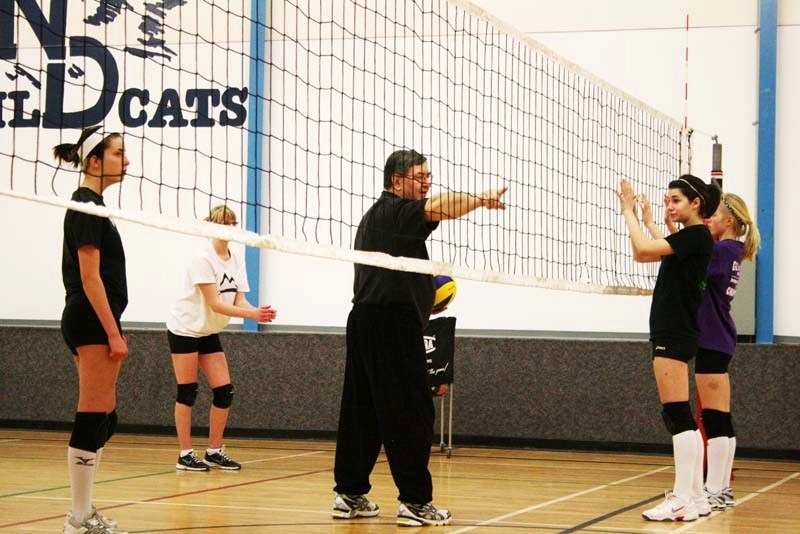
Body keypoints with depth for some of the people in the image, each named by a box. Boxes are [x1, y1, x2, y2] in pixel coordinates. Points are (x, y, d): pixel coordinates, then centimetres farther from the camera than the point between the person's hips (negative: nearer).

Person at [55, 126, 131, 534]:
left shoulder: (88, 204, 17)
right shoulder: (87, 206, -13)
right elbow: (90, 277, -18)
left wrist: (112, 329, 21)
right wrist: (113, 333, -19)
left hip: (86, 323, 11)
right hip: (92, 322, -11)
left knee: (101, 420, 13)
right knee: (93, 420, -7)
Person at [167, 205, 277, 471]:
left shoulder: (235, 260, 2)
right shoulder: (203, 258, -20)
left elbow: (238, 301, -4)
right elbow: (215, 304, -26)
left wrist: (258, 312, -26)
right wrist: (252, 314, -36)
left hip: (209, 332, 7)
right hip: (185, 328, -7)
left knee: (224, 391, -1)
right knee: (187, 391, -6)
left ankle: (214, 451, 8)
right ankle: (185, 454, -1)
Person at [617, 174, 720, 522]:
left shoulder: (696, 235, -12)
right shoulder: (688, 238, 16)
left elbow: (643, 248, -20)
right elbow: (642, 254, 23)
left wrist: (630, 211, -9)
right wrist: (638, 216, 16)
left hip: (675, 335, -10)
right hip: (673, 334, 10)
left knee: (677, 416, -11)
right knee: (681, 418, 10)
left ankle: (682, 500, -11)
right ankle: (695, 496, 13)